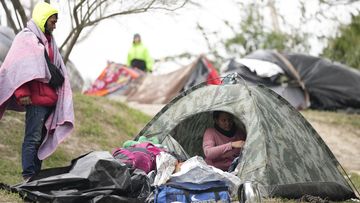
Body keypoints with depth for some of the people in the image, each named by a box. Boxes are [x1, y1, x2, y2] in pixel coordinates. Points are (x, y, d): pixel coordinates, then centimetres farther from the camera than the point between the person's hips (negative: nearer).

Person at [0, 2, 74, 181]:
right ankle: (29, 178, -10)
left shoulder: (48, 40, 21)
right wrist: (22, 93, -20)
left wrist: (60, 95, 17)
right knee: (33, 138, -10)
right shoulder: (26, 38, -4)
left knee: (42, 138, 9)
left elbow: (57, 68, 25)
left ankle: (36, 176, 13)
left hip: (49, 98, 8)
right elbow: (17, 66, -12)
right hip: (35, 98, -8)